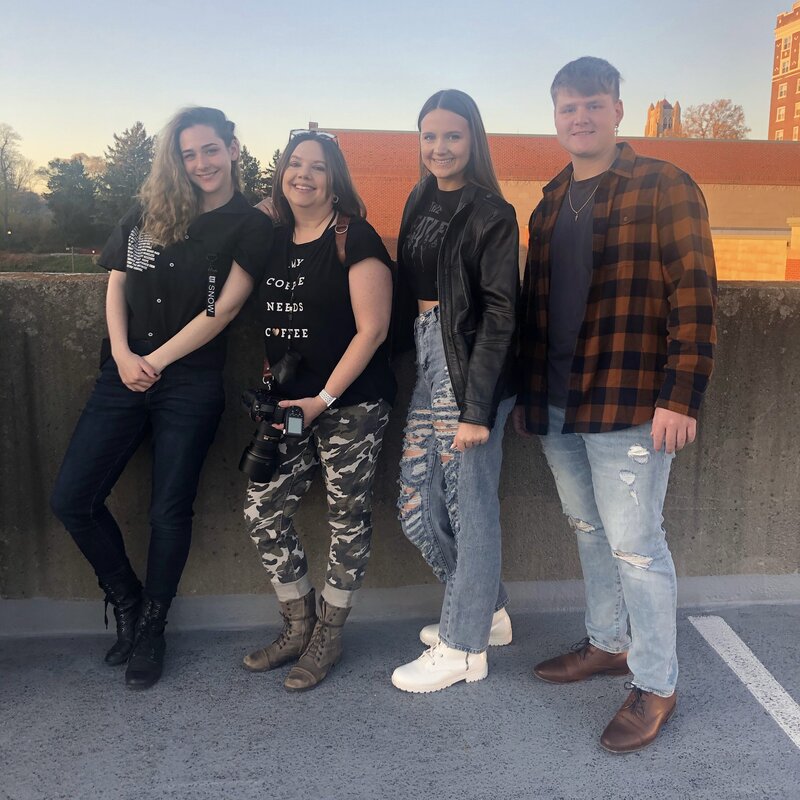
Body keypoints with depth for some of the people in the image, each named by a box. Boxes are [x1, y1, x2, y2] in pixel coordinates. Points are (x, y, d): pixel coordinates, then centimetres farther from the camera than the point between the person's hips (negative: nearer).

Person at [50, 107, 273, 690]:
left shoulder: (252, 227, -1)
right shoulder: (151, 211, 11)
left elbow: (222, 310, -8)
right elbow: (116, 284, 10)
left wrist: (157, 360, -10)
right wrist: (123, 354, -5)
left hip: (191, 384, -4)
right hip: (124, 375, 4)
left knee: (170, 510, 2)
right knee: (72, 499, 1)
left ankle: (151, 629, 24)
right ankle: (128, 603, 25)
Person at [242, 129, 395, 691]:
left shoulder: (354, 238, -9)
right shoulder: (275, 239, 11)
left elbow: (372, 329, -13)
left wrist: (323, 399, -15)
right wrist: (274, 389, 6)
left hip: (352, 403, -6)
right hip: (292, 403, 7)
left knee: (347, 517, 4)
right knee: (263, 509, 6)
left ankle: (329, 637, 23)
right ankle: (299, 626, 25)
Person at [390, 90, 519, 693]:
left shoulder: (490, 213, -8)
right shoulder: (419, 202, 14)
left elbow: (500, 314, -14)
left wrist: (477, 408, -19)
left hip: (472, 372, -8)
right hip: (428, 369, 8)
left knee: (471, 505, 3)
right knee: (418, 506, 13)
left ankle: (464, 646, 19)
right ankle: (488, 610, 33)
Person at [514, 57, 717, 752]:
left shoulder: (664, 189, -6)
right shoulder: (551, 204, 14)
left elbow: (694, 296, -11)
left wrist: (680, 397, -18)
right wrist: (528, 393, 15)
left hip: (629, 407, -6)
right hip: (556, 405, 7)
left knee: (634, 544, 0)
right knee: (589, 532, 18)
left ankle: (656, 685, 18)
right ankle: (608, 642, 37)